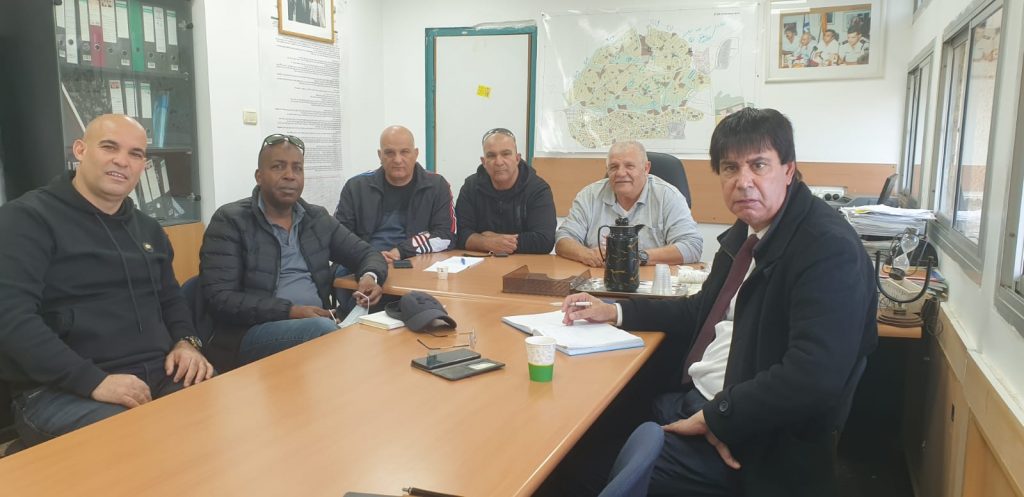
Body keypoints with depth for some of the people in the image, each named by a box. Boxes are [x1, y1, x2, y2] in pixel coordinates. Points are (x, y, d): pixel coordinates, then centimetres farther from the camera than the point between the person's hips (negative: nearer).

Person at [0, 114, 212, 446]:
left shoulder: (148, 229, 18)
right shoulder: (27, 218, -3)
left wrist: (186, 342, 4)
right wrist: (94, 381, -22)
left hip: (161, 377, 6)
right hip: (63, 391, -6)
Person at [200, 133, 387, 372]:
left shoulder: (318, 218, 15)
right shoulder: (230, 220, 0)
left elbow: (367, 254, 19)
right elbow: (219, 298, -8)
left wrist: (370, 277, -7)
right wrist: (288, 311, -19)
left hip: (317, 326, 4)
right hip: (251, 333, -4)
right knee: (322, 329, -33)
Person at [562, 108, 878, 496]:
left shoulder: (830, 249, -20)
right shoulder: (746, 231, 8)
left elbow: (811, 377, -28)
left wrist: (712, 419, -20)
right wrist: (613, 311, 11)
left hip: (752, 438, -8)